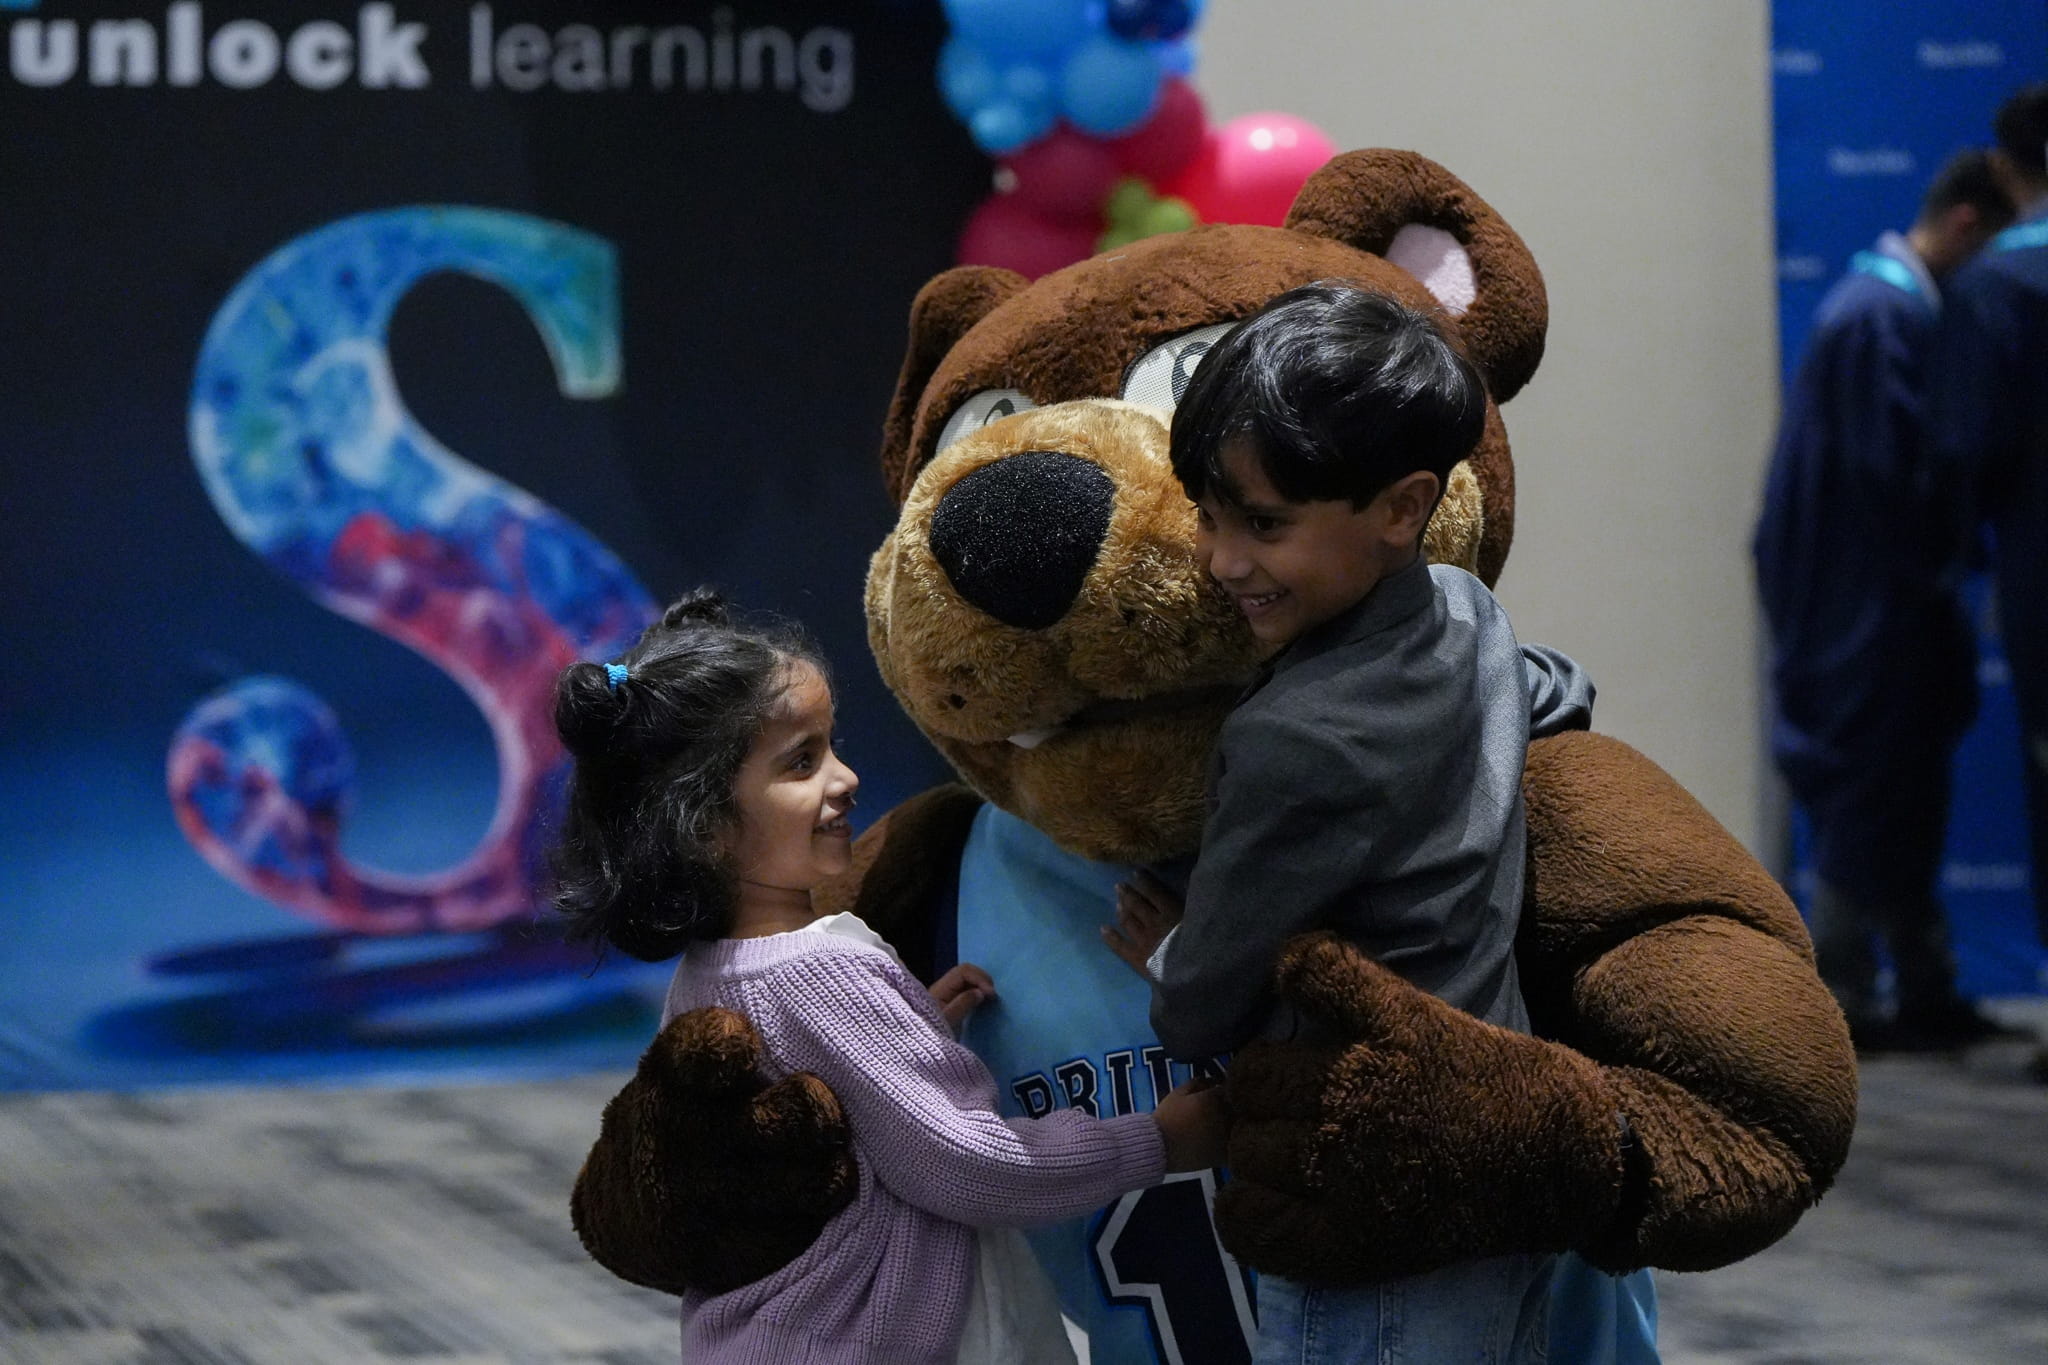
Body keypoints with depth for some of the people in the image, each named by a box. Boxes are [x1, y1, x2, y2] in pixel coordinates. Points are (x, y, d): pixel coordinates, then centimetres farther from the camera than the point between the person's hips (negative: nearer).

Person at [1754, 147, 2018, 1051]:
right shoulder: (1883, 315, -18)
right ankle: (1841, 1003, 4)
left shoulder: (1893, 303, 13)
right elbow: (1894, 467, -22)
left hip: (1887, 604, 10)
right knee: (1872, 805, -3)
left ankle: (1924, 996, 19)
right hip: (1868, 601, -10)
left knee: (1901, 806, 13)